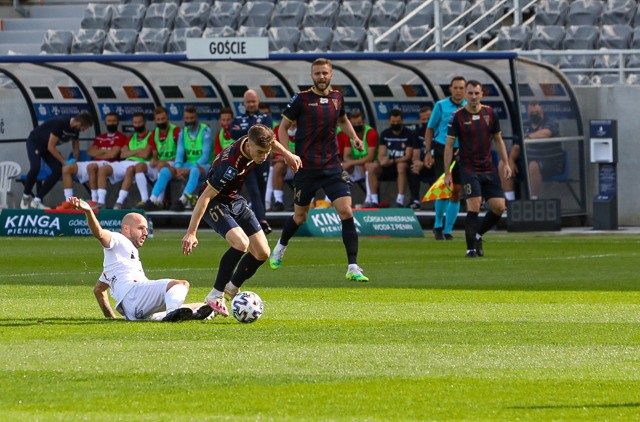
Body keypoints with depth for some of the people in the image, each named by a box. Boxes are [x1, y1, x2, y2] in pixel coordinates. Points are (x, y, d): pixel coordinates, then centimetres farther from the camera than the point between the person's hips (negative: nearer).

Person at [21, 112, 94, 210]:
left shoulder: (75, 130, -7)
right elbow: (51, 147, -29)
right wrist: (64, 162, -27)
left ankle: (36, 200, -8)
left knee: (58, 170, -11)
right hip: (35, 142, -8)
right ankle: (26, 196, -7)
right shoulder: (60, 123, -32)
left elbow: (76, 150, 7)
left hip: (47, 146, 8)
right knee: (35, 167, -30)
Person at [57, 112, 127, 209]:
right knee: (66, 168, -6)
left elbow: (112, 154, -8)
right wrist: (105, 151, -3)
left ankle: (95, 201, -37)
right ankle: (69, 202, -17)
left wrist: (97, 153, 4)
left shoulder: (120, 137, 4)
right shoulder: (100, 138, 25)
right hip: (95, 163, 8)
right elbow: (90, 152, 12)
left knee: (91, 166, -41)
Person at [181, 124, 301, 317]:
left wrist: (287, 154, 25)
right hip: (215, 203, -8)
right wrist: (191, 232, -34)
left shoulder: (254, 141, -15)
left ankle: (233, 287, 28)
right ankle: (215, 297, -19)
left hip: (236, 201, 8)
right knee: (241, 243, -31)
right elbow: (205, 196, -34)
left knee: (262, 253, 2)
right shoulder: (230, 165, -37)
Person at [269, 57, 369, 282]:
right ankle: (280, 247, 44)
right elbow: (283, 127, 0)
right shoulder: (301, 99, -7)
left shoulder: (337, 97, 6)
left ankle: (353, 268, -12)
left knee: (346, 212, -13)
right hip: (306, 167, -3)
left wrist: (354, 137, 9)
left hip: (332, 166, 3)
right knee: (300, 217, 11)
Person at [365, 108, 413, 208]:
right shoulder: (385, 134, 6)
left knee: (401, 166, -39)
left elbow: (408, 156, -14)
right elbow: (381, 155, 1)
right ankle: (374, 200, -23)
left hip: (403, 164, -4)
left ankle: (400, 201, -40)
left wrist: (392, 161, -28)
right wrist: (383, 161, -25)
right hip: (389, 167, 4)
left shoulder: (409, 134, -7)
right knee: (371, 166, -22)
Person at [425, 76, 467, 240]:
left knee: (456, 191, 1)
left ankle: (447, 230, 10)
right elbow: (430, 129, 5)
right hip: (442, 150, -3)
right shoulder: (441, 106, 1)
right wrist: (428, 152, -2)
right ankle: (438, 225, 5)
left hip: (460, 153, 3)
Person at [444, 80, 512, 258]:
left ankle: (477, 235, 21)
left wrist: (505, 163, 6)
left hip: (489, 169, 4)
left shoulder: (490, 113, 4)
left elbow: (498, 140, 14)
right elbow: (449, 145, -4)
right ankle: (471, 248, -5)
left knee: (499, 206, -1)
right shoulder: (457, 116, -6)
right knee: (474, 206, -15)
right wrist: (447, 173, -7)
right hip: (468, 168, -4)